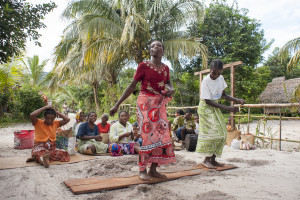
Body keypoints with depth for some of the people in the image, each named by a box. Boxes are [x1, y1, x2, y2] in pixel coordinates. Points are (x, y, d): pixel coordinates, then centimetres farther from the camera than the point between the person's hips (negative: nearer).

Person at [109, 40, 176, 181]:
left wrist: (171, 90, -2)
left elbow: (168, 83, 25)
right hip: (145, 103, -5)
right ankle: (142, 170, 6)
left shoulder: (165, 68, 10)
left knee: (161, 134, 2)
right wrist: (117, 105, -6)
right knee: (147, 135, -8)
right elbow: (132, 86, -4)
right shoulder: (143, 66, -5)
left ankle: (153, 169, 13)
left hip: (160, 104, 5)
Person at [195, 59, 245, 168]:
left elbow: (223, 95, 10)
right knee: (212, 131, -16)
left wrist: (237, 100, -7)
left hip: (215, 107, 7)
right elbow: (208, 101, -24)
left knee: (221, 133, 2)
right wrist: (227, 108, -28)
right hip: (206, 107, -7)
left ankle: (213, 158, 9)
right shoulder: (206, 81, -22)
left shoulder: (221, 78, -1)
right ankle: (206, 159, -7)